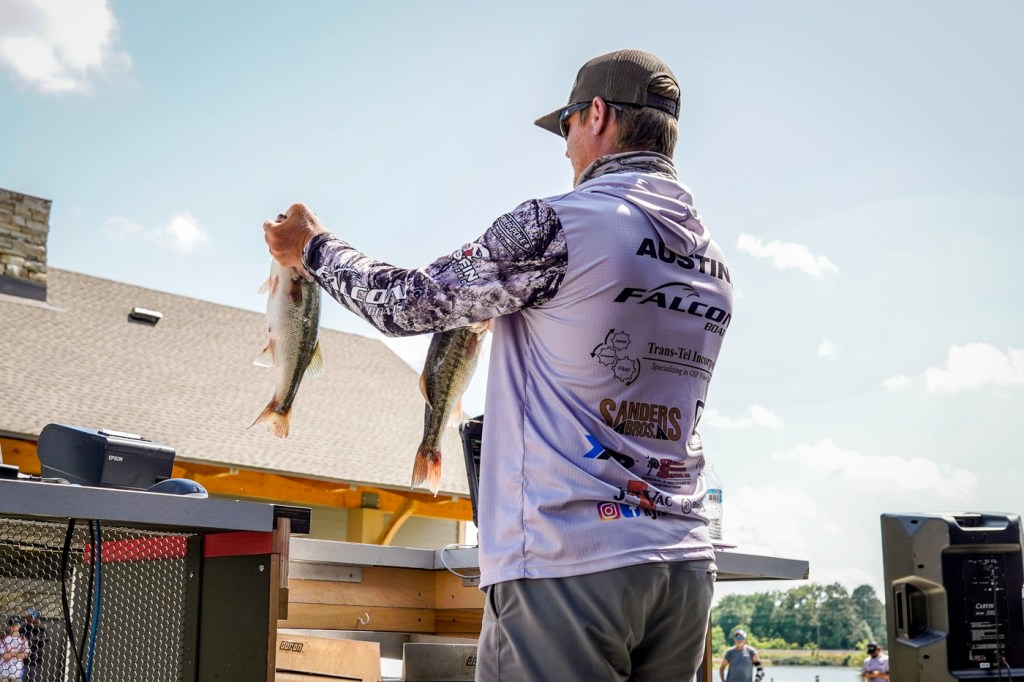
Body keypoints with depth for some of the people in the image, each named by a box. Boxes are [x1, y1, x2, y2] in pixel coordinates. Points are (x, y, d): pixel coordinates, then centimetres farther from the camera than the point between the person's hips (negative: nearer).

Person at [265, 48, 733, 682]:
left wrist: (315, 248, 18)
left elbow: (407, 302, -1)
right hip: (686, 565, 7)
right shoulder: (716, 265, 13)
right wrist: (502, 299, 36)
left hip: (567, 565, -7)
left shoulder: (558, 225, -10)